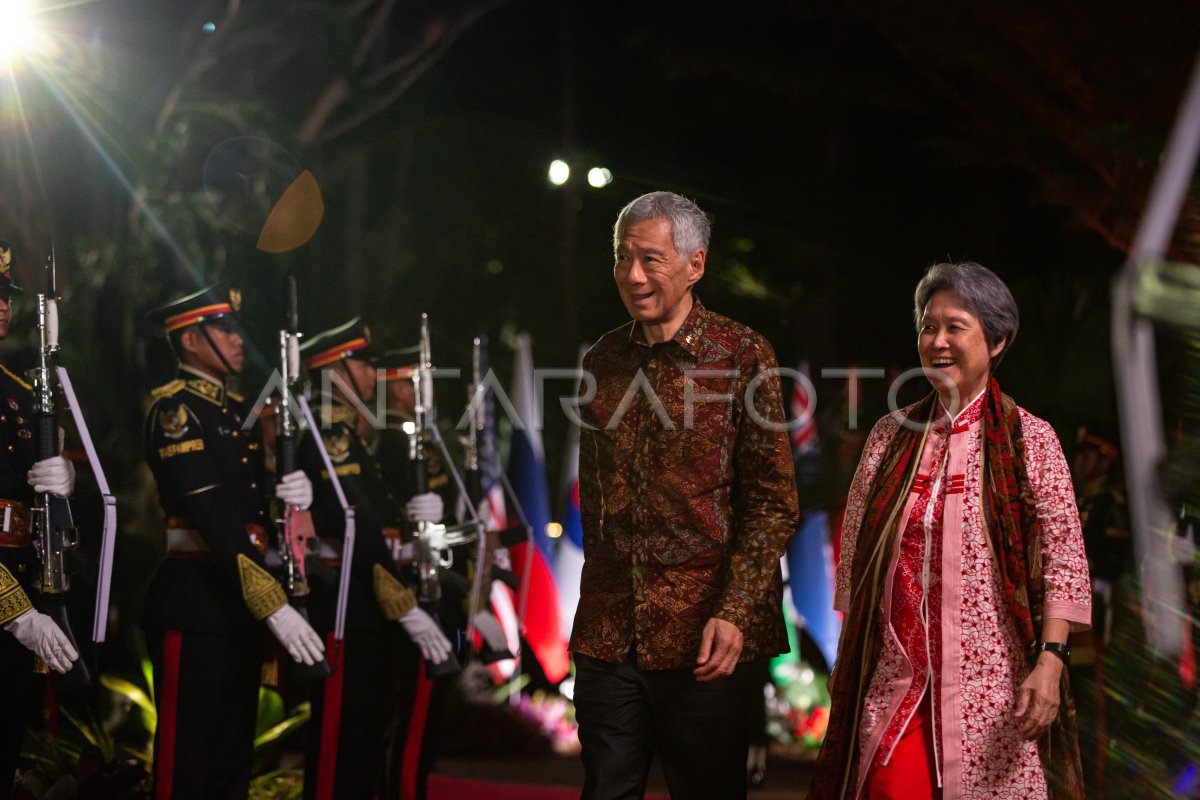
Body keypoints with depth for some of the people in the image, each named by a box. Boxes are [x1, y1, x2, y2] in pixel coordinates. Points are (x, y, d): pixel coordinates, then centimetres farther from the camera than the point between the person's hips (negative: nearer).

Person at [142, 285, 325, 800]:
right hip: (195, 602, -9)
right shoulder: (176, 409, -12)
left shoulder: (239, 412, 16)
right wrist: (275, 605, -28)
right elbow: (213, 520, -22)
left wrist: (293, 493, -8)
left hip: (240, 600, 9)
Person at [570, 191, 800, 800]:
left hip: (704, 638, -4)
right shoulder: (602, 361, 11)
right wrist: (599, 601, 15)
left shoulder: (743, 356, -3)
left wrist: (733, 612, -15)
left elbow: (773, 500, -6)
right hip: (608, 633, 4)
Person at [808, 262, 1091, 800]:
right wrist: (844, 660, 12)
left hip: (992, 686, -2)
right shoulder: (890, 437, 10)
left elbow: (1063, 561, -5)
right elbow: (854, 556, 14)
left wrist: (1049, 660, -15)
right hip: (893, 680, 2)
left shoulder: (1030, 441, 0)